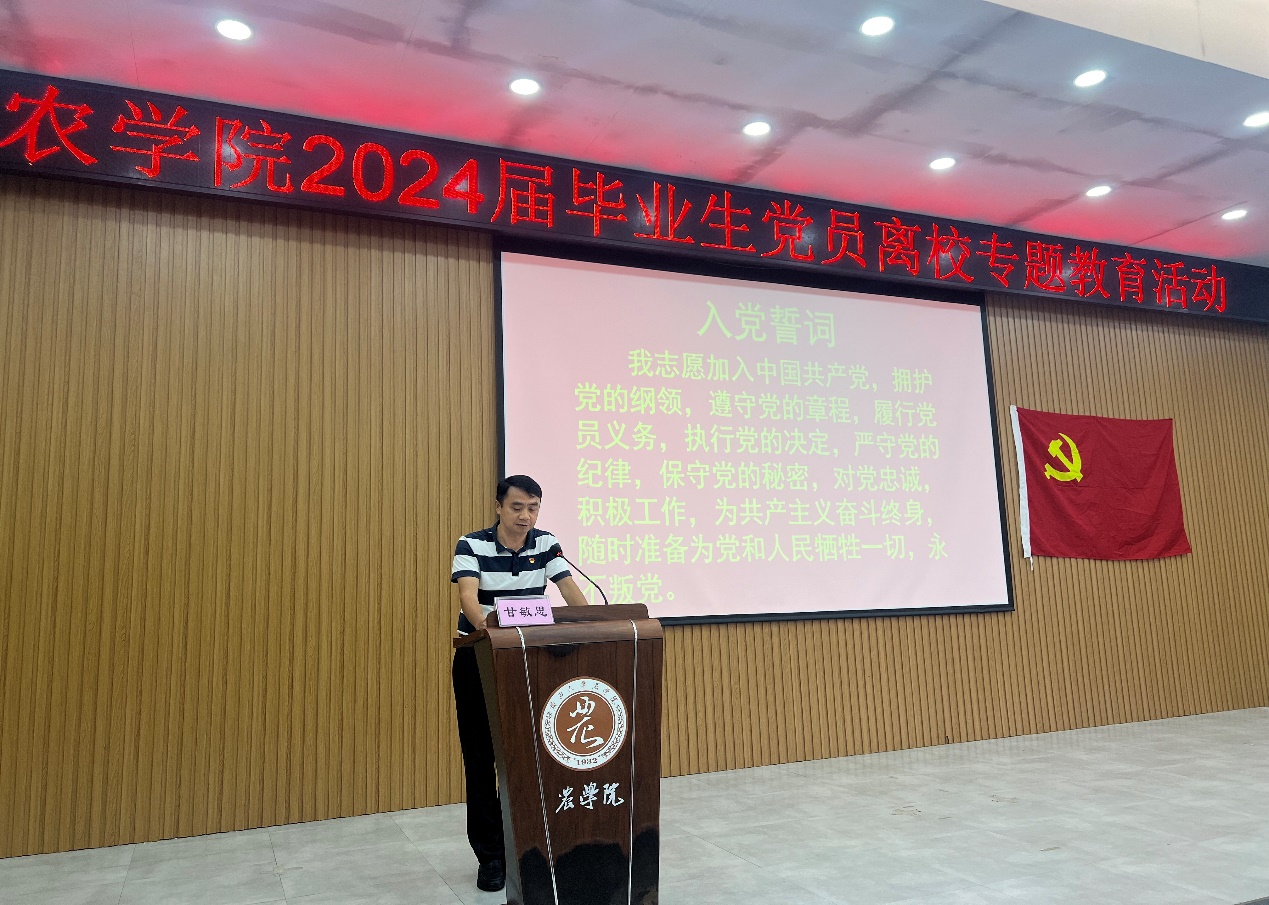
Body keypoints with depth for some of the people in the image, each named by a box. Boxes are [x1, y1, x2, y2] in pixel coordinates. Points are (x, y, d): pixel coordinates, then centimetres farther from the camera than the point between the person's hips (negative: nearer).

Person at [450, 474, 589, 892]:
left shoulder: (546, 544, -3)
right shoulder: (471, 545, -13)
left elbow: (570, 589, -10)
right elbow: (468, 596, -28)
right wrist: (487, 630, -48)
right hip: (478, 657, -2)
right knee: (481, 757, 2)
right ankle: (490, 855, 13)